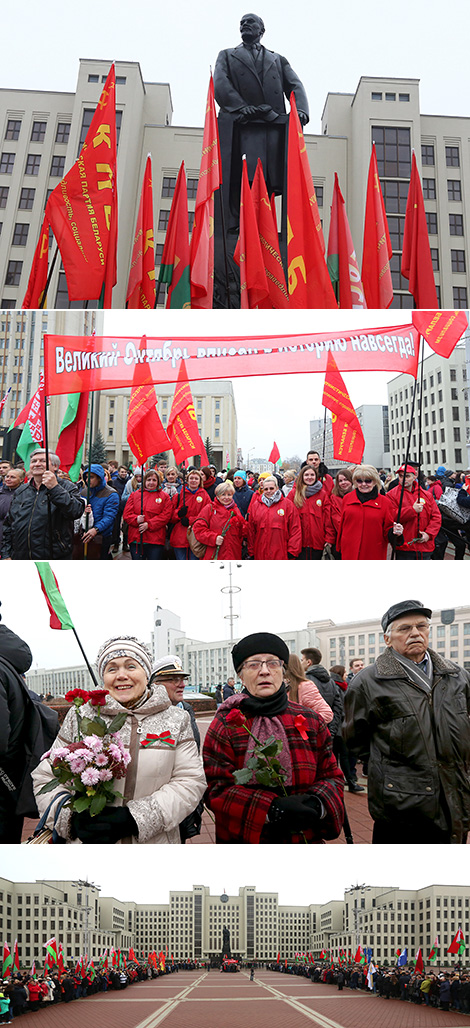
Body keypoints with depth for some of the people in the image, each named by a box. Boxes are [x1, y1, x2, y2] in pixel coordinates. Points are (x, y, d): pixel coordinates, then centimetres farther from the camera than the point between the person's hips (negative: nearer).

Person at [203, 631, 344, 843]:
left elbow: (332, 777, 4)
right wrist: (271, 809, -27)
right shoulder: (226, 725, -6)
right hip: (244, 840, -2)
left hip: (306, 838, 3)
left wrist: (318, 804, -19)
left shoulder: (312, 722, 3)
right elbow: (217, 789, -14)